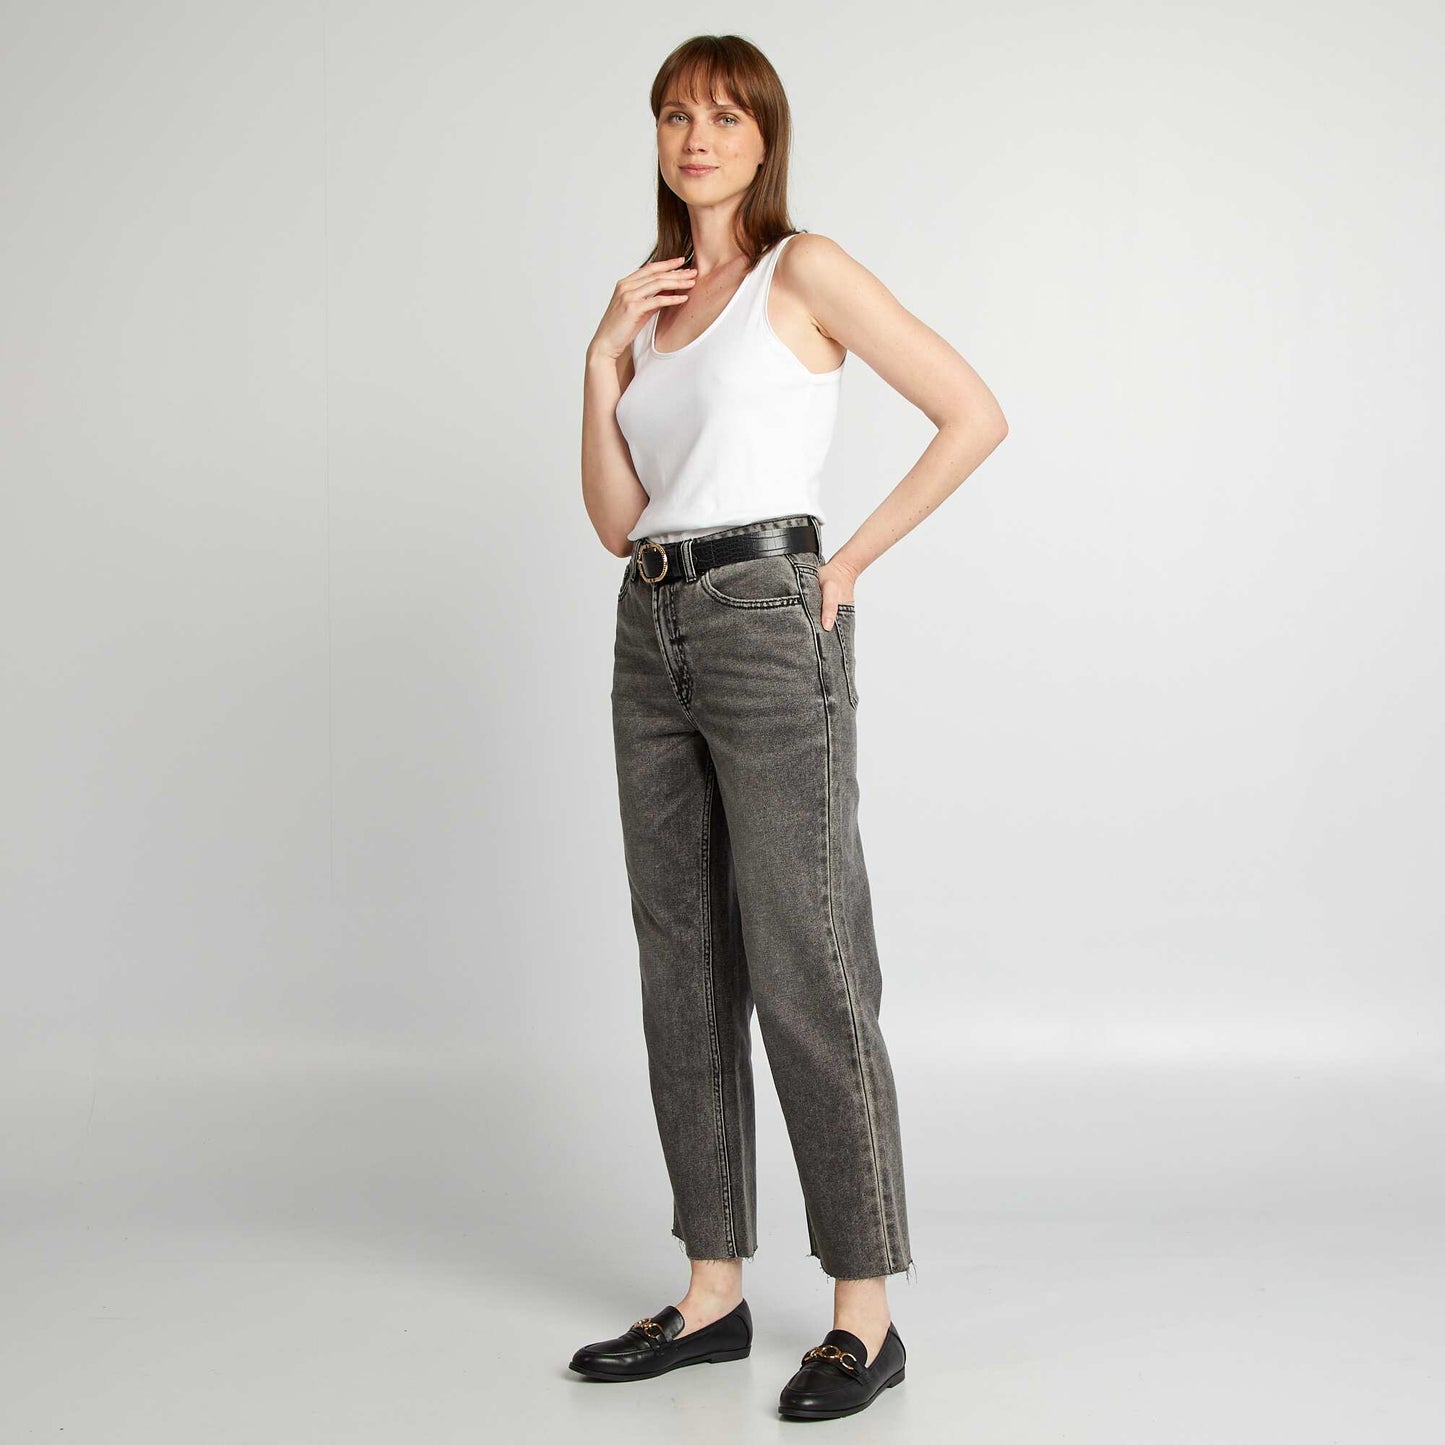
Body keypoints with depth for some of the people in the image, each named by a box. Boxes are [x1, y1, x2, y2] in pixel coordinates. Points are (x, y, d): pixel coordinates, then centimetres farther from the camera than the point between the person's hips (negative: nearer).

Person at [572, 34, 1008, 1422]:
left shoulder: (804, 269, -1)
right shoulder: (650, 303, 18)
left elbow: (975, 414, -5)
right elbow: (616, 518, 11)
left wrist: (850, 561, -6)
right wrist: (603, 358, 1)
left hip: (768, 623, -7)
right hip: (654, 635, 8)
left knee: (805, 969, -6)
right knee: (683, 964, 9)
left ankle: (864, 1312, 3)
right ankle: (713, 1293, 18)